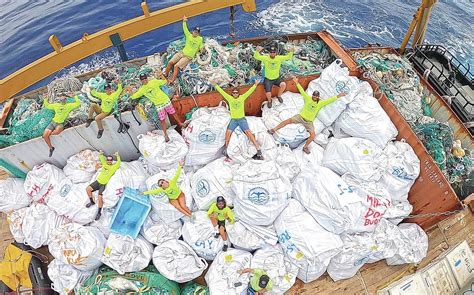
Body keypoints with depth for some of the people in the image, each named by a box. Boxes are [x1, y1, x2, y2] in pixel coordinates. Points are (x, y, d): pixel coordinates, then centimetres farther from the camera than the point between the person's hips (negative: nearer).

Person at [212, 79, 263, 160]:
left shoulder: (242, 97, 1)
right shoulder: (229, 98, 5)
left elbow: (249, 91, -6)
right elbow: (222, 92, 4)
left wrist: (255, 85, -17)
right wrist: (215, 85, 2)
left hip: (242, 119, -2)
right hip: (233, 120, 2)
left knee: (248, 132, -16)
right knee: (228, 133, -14)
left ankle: (258, 150, -19)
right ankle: (226, 149, 10)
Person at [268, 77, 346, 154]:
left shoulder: (320, 103, -1)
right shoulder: (308, 98, -2)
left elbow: (330, 100, -3)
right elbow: (302, 91, -5)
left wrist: (338, 96, -11)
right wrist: (297, 83, -11)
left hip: (309, 122, 1)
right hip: (300, 116, -1)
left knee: (313, 135, -13)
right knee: (289, 120, -21)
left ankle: (305, 147, 9)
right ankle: (274, 130, -14)